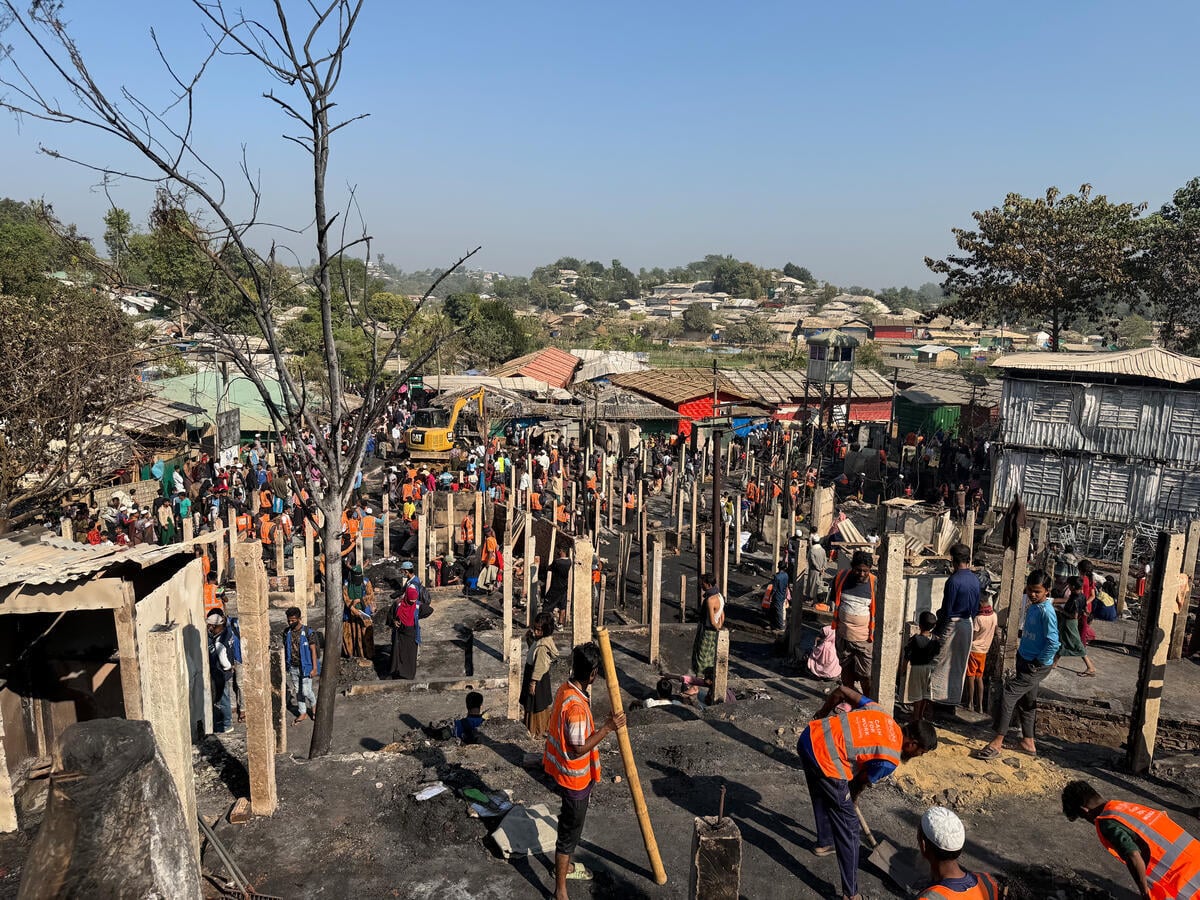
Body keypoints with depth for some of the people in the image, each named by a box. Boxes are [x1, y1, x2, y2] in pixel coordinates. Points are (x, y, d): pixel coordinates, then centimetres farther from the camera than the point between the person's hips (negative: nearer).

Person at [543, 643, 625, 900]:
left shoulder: (566, 689, -4)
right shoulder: (576, 706, -34)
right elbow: (579, 748, -26)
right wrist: (607, 728, -24)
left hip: (567, 772, 9)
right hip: (575, 777, -9)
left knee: (570, 823, 27)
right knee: (570, 830, 4)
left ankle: (565, 866, 47)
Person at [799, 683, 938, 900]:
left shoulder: (880, 712, 12)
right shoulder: (890, 759, -5)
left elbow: (841, 690, 14)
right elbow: (861, 782, 8)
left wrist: (821, 714, 29)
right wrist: (851, 799, 30)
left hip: (810, 736, 9)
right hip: (825, 761, -9)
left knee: (822, 796, 33)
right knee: (848, 827, 4)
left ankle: (824, 843, 57)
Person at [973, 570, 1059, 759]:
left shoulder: (1046, 611, -20)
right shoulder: (1032, 607, 8)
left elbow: (1053, 643, -24)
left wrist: (1038, 663, -17)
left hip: (1036, 667, -9)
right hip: (1026, 662, 9)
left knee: (1008, 695, -13)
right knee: (1026, 702, 18)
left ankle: (996, 744, -10)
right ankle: (1028, 743, 32)